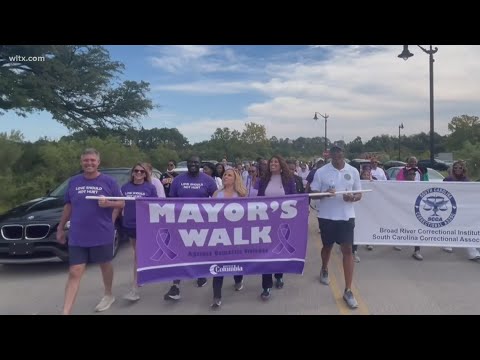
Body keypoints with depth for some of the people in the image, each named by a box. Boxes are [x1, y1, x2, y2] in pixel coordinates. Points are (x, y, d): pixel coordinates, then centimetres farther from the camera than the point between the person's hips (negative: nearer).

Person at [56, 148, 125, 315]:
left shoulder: (109, 181, -3)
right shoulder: (73, 182, 6)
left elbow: (122, 203, 0)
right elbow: (68, 206, 15)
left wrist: (108, 203, -20)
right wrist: (61, 228, 16)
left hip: (102, 235, -2)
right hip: (77, 237, 2)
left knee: (105, 265, 17)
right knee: (74, 273, 0)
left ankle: (108, 295, 40)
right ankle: (65, 312, 2)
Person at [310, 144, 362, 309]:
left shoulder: (353, 171, 0)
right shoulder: (321, 172, -5)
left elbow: (359, 194, 6)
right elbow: (313, 193, -2)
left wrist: (352, 197, -18)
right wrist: (324, 193, -23)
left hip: (346, 216, 1)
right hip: (326, 216, 0)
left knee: (348, 249, -4)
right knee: (327, 246, 17)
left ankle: (348, 291, 2)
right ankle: (324, 270, 49)